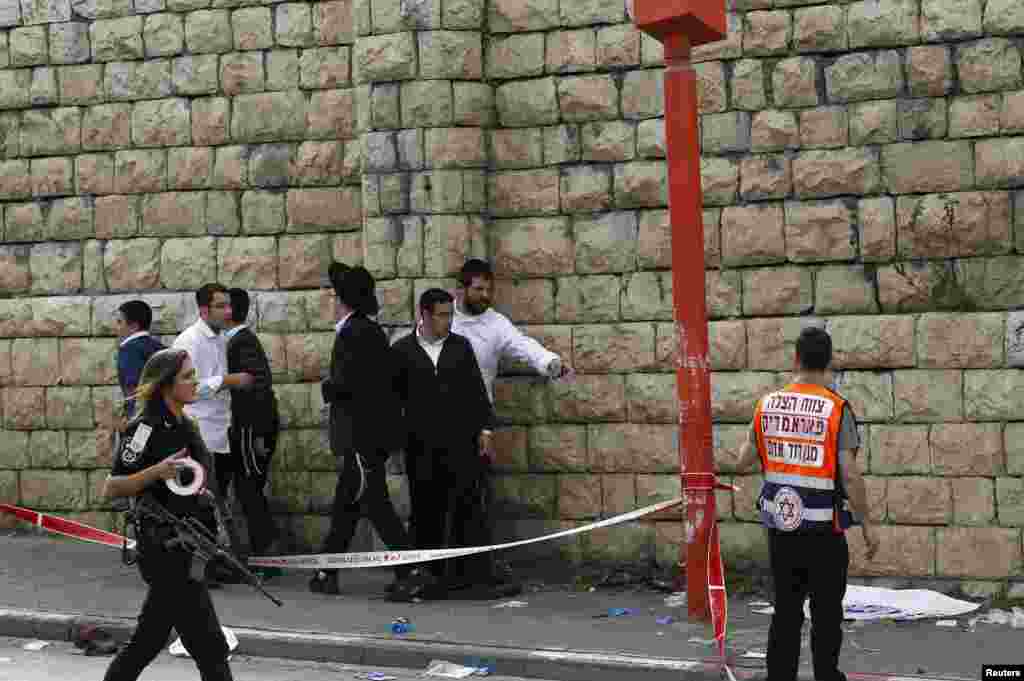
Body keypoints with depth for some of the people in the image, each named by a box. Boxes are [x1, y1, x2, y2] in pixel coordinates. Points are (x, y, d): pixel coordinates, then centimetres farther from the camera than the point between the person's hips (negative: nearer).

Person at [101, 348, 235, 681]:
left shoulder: (184, 425, 11)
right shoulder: (145, 428, -14)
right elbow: (111, 488, -16)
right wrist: (157, 471, -27)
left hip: (186, 546, 9)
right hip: (163, 549, -9)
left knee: (149, 640, 16)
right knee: (210, 647, -7)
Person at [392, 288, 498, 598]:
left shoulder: (461, 346, 10)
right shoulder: (402, 351, 4)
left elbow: (478, 391, 10)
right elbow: (394, 395, 7)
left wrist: (484, 429, 4)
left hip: (461, 443, 1)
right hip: (422, 446, -1)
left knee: (468, 507, -5)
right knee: (427, 513, 4)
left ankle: (475, 573, -5)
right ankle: (430, 574, 12)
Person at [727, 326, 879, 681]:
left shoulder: (767, 404, 0)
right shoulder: (837, 408, -13)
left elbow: (744, 462, 10)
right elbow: (849, 476, -16)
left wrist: (747, 443, 31)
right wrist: (866, 525, -6)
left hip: (780, 527, 4)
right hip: (824, 530, -4)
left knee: (785, 611, 12)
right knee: (826, 614, 6)